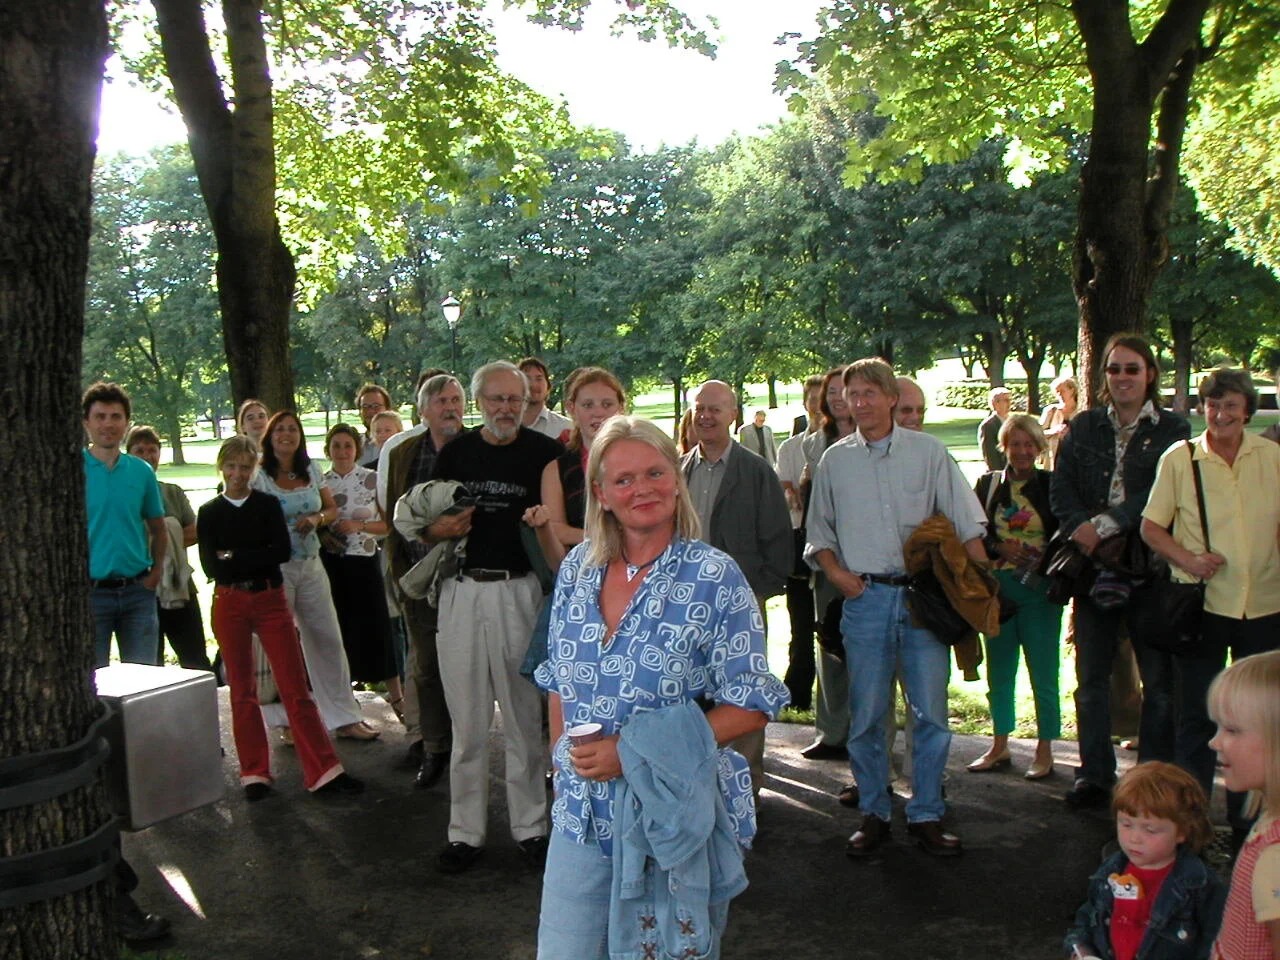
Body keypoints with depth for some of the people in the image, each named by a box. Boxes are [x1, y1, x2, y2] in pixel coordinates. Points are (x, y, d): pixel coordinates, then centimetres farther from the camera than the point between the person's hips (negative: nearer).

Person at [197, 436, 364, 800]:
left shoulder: (268, 504, 4)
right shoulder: (210, 513, 4)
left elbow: (282, 551, -10)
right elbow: (210, 566, -6)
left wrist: (234, 557, -12)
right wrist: (258, 558, -13)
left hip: (270, 600, -1)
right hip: (230, 604, 1)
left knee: (295, 687, -3)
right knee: (242, 691, 7)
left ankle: (323, 770, -1)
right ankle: (254, 772, 18)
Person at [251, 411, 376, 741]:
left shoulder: (312, 471, 8)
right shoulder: (259, 477, -5)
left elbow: (332, 509, 14)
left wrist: (316, 519, -7)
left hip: (311, 565, 4)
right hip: (275, 568, -4)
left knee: (329, 640, 5)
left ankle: (344, 718, 14)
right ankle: (287, 722, 15)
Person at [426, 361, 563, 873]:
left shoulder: (545, 453, 1)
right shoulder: (454, 453, 11)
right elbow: (425, 526, 16)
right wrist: (440, 529, -6)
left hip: (520, 592, -2)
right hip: (461, 591, 3)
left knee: (525, 717, 6)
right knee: (467, 721, 9)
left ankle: (530, 827, 19)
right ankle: (465, 832, 20)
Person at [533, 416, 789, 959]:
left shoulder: (714, 578, -11)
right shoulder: (578, 570, 3)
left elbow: (750, 708, -13)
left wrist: (634, 753, -19)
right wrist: (564, 759, 4)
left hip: (677, 817, -4)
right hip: (582, 813, 4)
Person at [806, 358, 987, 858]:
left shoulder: (928, 451, 5)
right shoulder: (834, 460, 9)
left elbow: (964, 523, 4)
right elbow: (819, 531, 15)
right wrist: (837, 573, -2)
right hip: (865, 597, 1)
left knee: (931, 711, 1)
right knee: (866, 715, 5)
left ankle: (926, 815, 15)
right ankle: (873, 813, 19)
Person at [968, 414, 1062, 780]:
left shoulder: (1052, 485, 1)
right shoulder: (988, 485, 8)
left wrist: (1045, 563, -17)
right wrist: (1002, 548, -14)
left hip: (1040, 591, -3)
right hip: (998, 590, 3)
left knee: (1043, 673, 1)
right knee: (999, 671, 10)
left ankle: (1044, 751, 13)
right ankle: (999, 747, 23)